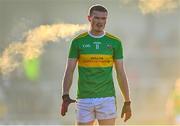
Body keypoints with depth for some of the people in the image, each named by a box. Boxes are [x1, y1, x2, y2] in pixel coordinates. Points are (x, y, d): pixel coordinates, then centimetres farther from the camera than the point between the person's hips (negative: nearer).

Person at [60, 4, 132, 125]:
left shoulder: (115, 42, 4)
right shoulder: (78, 41, 2)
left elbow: (121, 73, 7)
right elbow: (69, 71, 1)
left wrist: (127, 102, 3)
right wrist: (65, 97, -13)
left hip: (107, 99, 0)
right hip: (84, 99, 0)